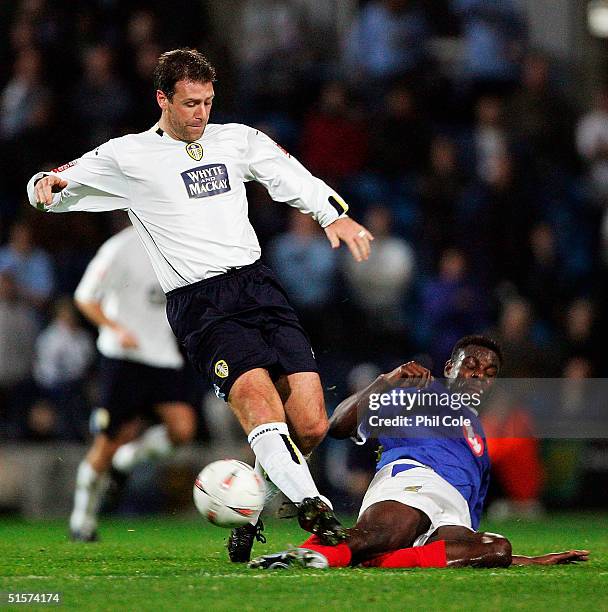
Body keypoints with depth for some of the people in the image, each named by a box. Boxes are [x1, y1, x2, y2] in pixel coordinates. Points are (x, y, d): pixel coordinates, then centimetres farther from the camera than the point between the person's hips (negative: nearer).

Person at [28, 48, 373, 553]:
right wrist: (48, 184, -13)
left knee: (311, 426, -8)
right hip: (197, 302, -4)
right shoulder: (127, 157, 8)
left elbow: (299, 182, 20)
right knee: (257, 394, -31)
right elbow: (50, 190, 11)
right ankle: (310, 505, -39)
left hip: (258, 283, 4)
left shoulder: (237, 139, 17)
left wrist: (336, 214, 1)